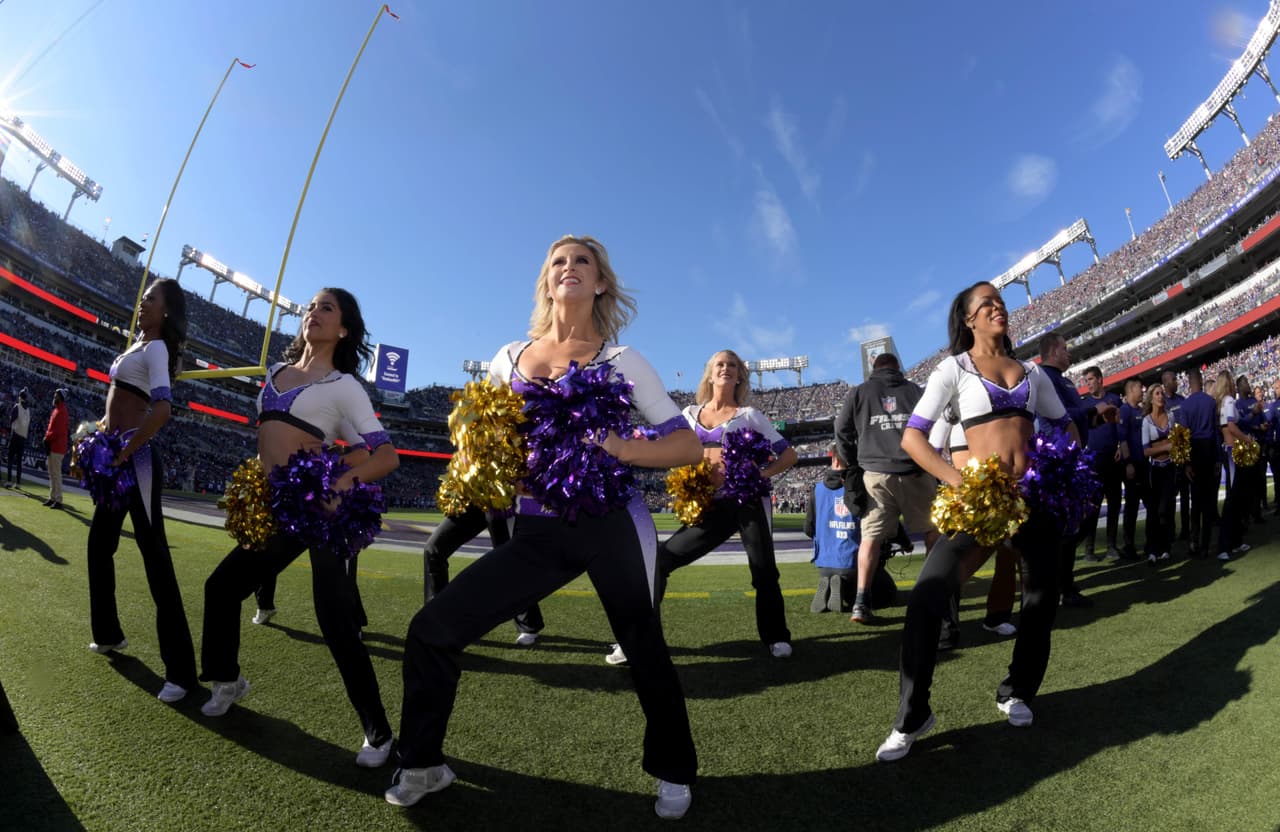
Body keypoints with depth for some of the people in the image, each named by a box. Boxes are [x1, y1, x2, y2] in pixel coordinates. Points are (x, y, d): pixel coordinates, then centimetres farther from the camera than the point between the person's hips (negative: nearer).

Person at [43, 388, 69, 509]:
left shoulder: (61, 412, -14)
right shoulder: (56, 410, 16)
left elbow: (58, 430, -20)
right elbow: (52, 427, 20)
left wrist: (47, 439, -13)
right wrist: (47, 438, 8)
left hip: (57, 447, -10)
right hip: (53, 446, 10)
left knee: (56, 474, -9)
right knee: (52, 474, 15)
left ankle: (58, 500, -6)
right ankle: (52, 498, 21)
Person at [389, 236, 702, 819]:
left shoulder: (621, 360, 0)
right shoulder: (510, 357, 9)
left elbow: (689, 446, -3)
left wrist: (620, 448, -20)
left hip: (612, 524, -3)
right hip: (538, 532, 3)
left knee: (644, 651, 9)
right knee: (432, 628, -1)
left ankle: (674, 774, 39)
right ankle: (423, 764, 26)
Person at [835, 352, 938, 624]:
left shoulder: (859, 392, 10)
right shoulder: (915, 390, 14)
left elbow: (842, 431, 6)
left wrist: (855, 462, 15)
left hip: (875, 474, -1)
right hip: (915, 471, 1)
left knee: (871, 536, -1)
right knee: (932, 531, 16)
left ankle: (861, 601, -8)